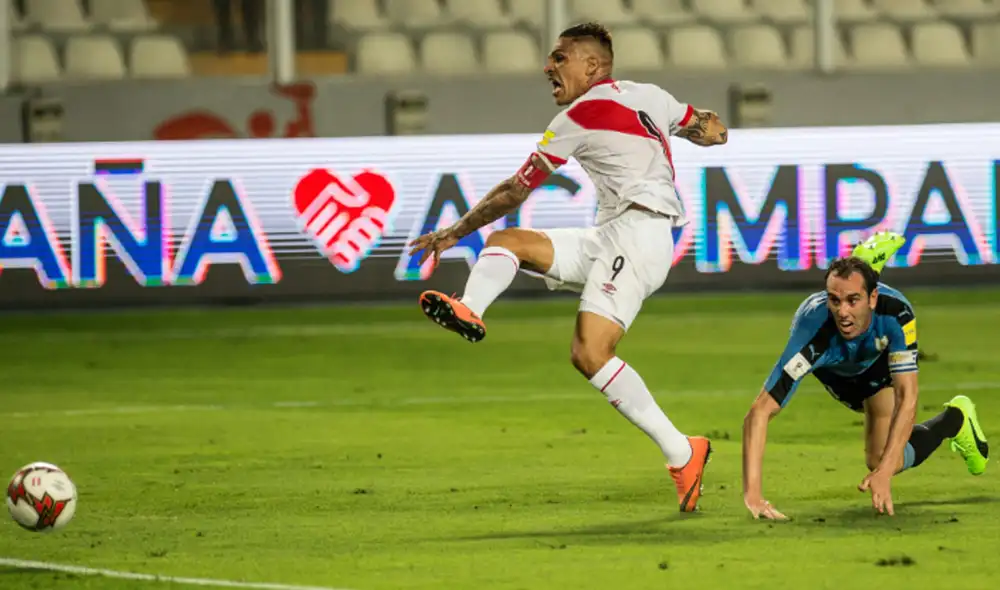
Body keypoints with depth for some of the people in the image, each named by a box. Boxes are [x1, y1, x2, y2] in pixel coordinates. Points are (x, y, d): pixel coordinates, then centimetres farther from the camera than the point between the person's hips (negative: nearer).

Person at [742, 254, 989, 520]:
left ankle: (955, 419, 21)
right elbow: (760, 412, -51)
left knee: (880, 460, -5)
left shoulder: (897, 313, -44)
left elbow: (907, 398, -44)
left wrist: (884, 471, -54)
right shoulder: (813, 335, -48)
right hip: (831, 367, 0)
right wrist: (752, 493, -62)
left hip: (876, 358, 0)